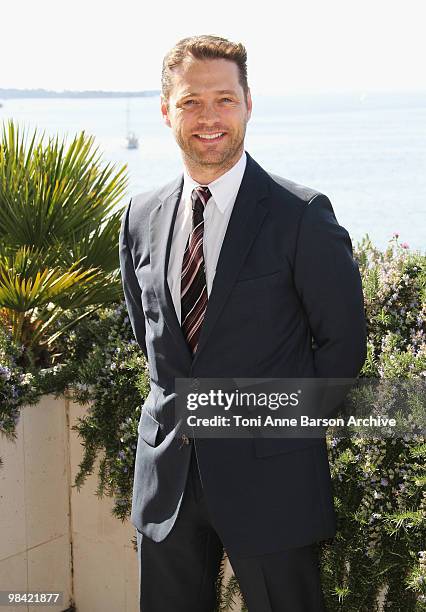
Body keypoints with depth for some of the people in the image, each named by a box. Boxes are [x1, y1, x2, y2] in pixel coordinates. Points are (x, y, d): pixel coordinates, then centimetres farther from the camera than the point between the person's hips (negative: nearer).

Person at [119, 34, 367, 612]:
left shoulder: (303, 215, -11)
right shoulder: (142, 217, 5)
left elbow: (343, 341, -6)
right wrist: (179, 407, 10)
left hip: (270, 474, -4)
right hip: (166, 472, 5)